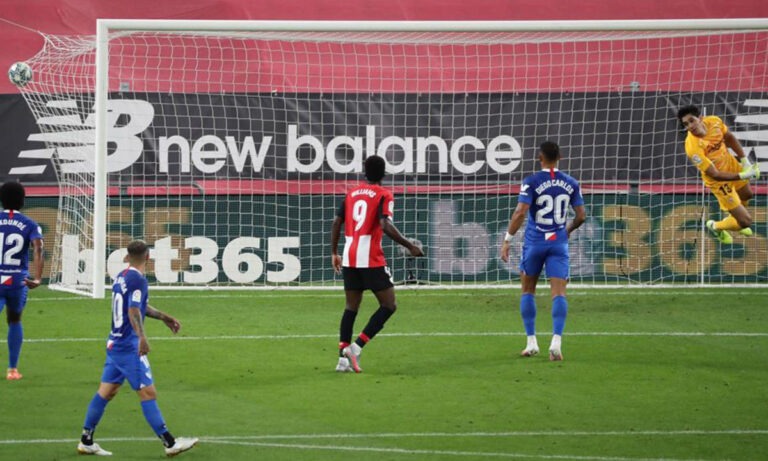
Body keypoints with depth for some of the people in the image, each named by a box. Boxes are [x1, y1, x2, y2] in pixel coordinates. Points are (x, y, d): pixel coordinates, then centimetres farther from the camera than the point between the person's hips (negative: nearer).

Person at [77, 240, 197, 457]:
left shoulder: (121, 277, 13)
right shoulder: (138, 280, -15)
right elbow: (133, 311, -28)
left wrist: (163, 317, 37)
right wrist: (142, 337, -40)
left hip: (114, 344, 9)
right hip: (129, 347, -9)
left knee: (106, 392, 12)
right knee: (148, 393, -6)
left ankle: (86, 441, 14)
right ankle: (170, 444, -4)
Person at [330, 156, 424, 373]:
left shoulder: (352, 194, 13)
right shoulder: (384, 195, -4)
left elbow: (337, 223, 12)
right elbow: (385, 225, -18)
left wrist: (334, 253, 21)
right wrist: (410, 246, -13)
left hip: (349, 259, 6)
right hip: (371, 260, -6)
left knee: (351, 307, 14)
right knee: (389, 305, 2)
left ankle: (343, 358, 7)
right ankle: (356, 347, -10)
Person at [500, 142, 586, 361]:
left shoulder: (531, 182, -8)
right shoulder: (571, 184, 3)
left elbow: (520, 212, -17)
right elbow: (581, 215, 6)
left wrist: (507, 240, -11)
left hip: (534, 243, -2)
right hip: (559, 244, 2)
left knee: (528, 290, 15)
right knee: (558, 293, -3)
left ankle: (532, 342, 14)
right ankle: (556, 341, -20)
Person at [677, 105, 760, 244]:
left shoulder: (713, 122, -21)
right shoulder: (693, 148, -39)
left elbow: (729, 138, 1)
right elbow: (715, 175, -32)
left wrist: (744, 160, -5)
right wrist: (742, 176, -33)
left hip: (732, 165, 7)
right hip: (719, 181, -6)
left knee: (747, 195, 34)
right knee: (746, 221, -2)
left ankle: (734, 218, 66)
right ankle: (715, 226, 30)